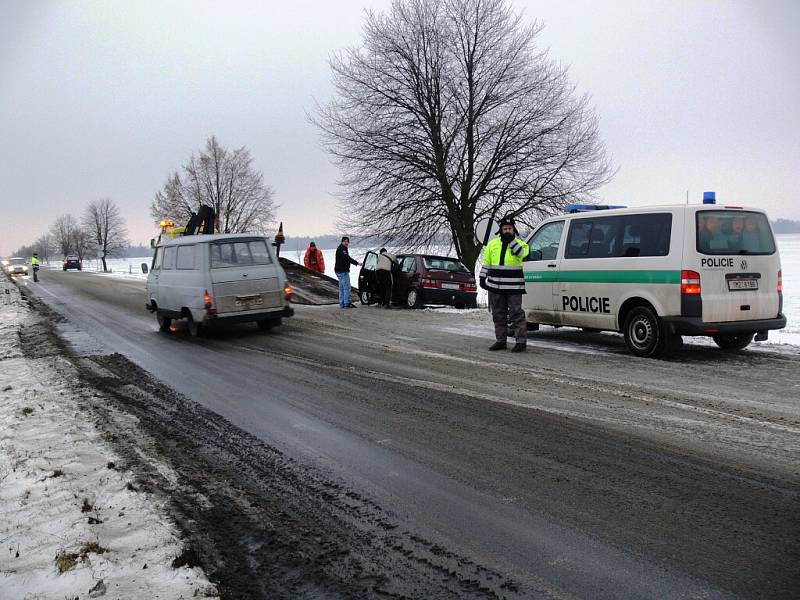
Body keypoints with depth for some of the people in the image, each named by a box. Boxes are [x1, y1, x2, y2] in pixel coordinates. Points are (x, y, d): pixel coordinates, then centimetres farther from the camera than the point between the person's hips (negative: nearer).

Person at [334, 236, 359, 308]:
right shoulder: (341, 249, -15)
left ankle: (342, 304, 17)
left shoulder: (344, 249, 19)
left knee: (342, 288, 12)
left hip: (343, 270, 11)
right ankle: (347, 303, -9)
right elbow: (347, 258, -25)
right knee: (346, 287, -10)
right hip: (342, 271, -11)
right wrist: (357, 263, -25)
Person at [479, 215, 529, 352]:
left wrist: (511, 240, -22)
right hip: (495, 286, 4)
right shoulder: (493, 244, 11)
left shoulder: (519, 243, 2)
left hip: (513, 286, -4)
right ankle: (501, 340, 20)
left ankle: (521, 341, -2)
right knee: (498, 315, 11)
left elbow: (521, 253, -21)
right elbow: (486, 263, 16)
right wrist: (482, 278, 12)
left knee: (516, 314, -6)